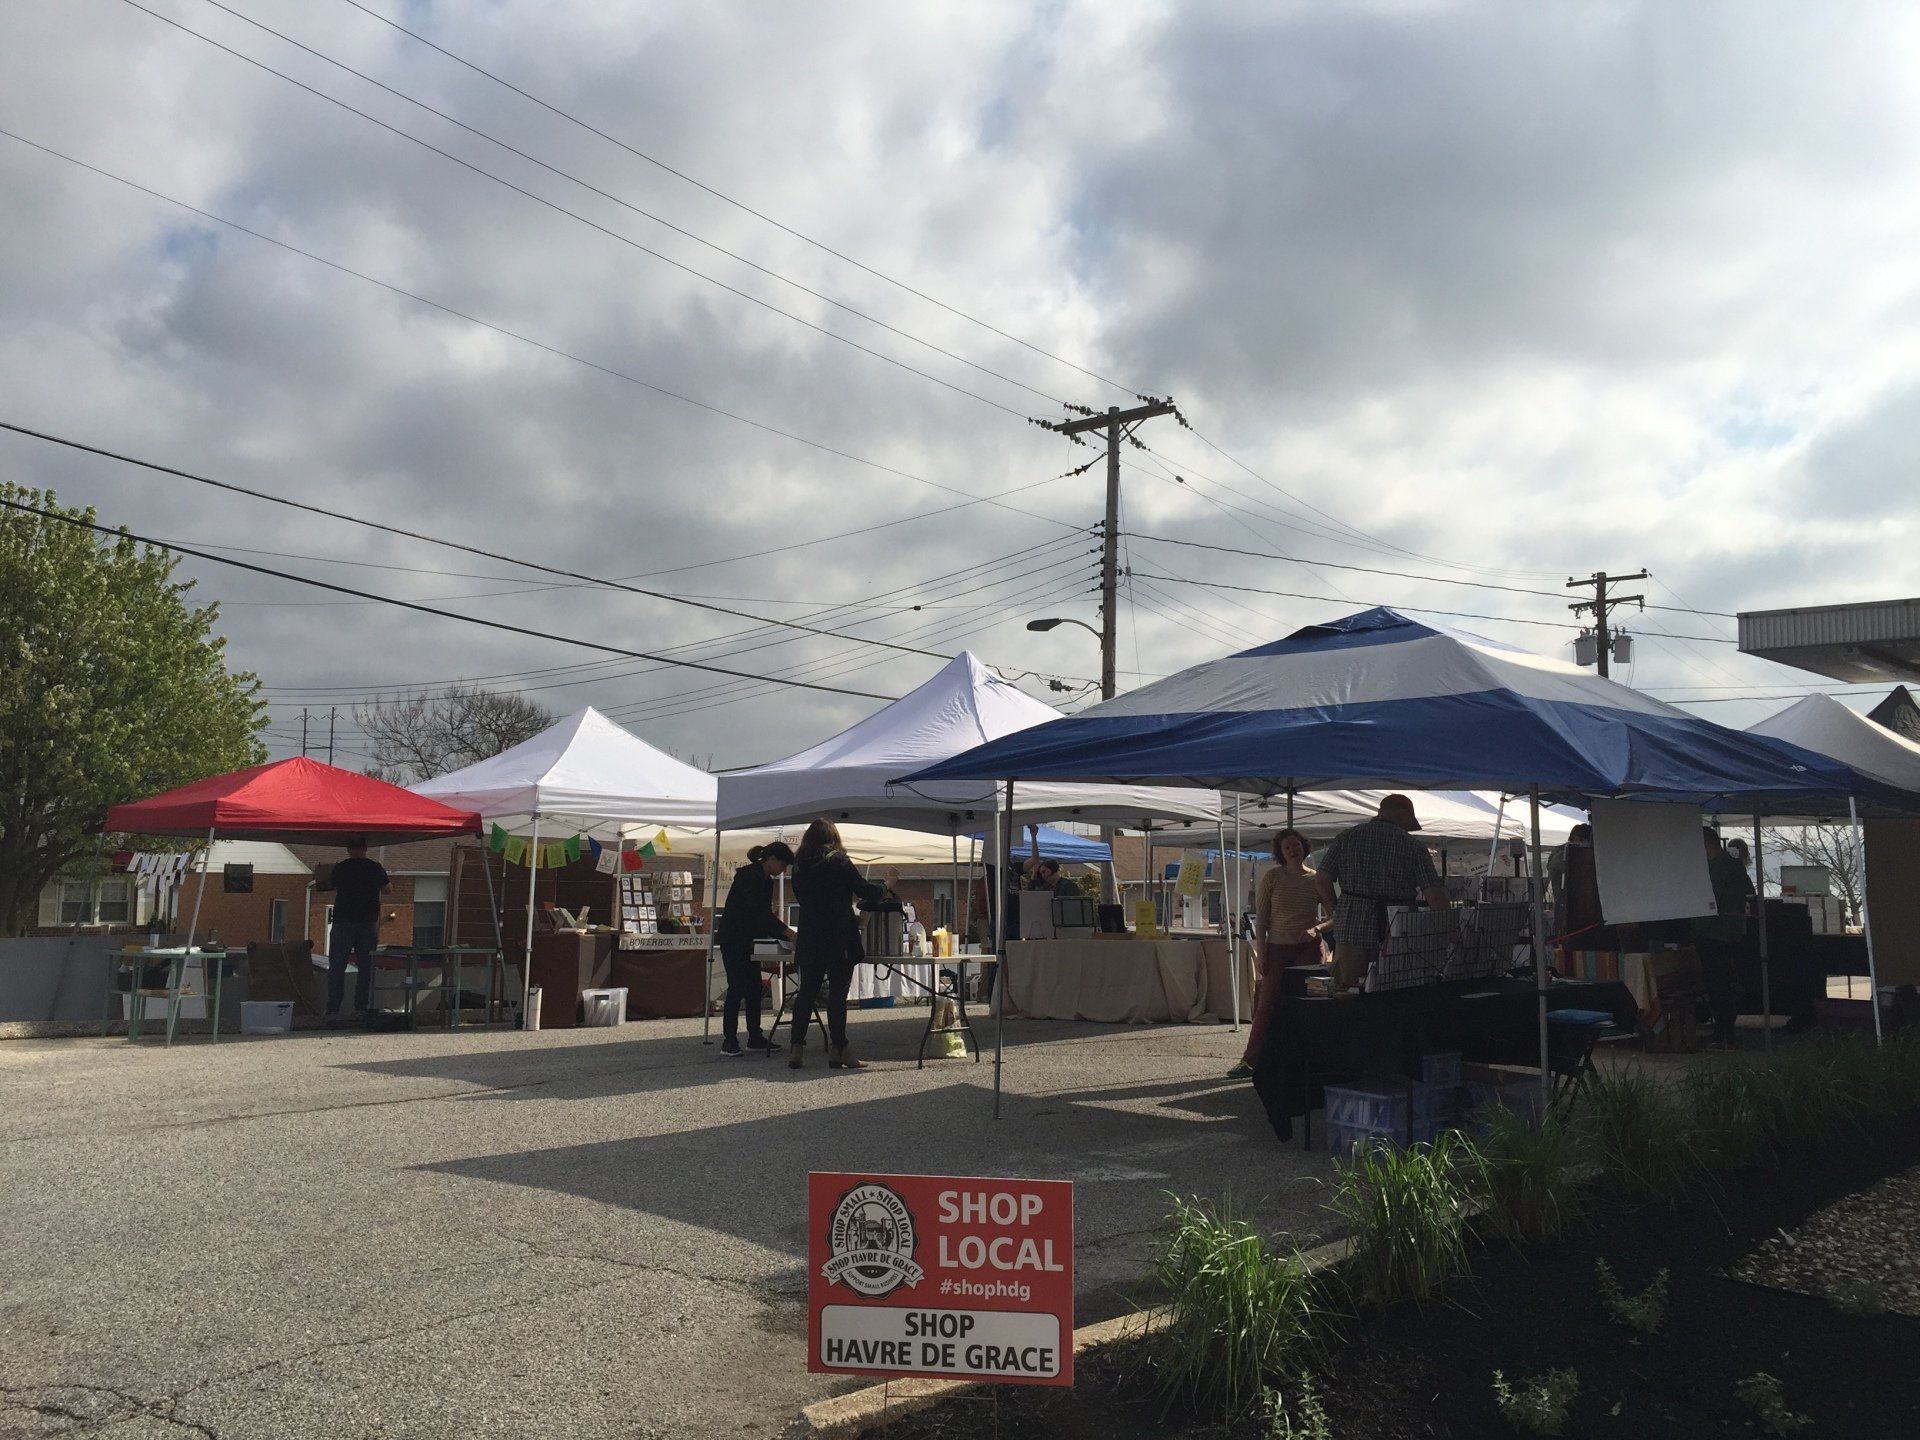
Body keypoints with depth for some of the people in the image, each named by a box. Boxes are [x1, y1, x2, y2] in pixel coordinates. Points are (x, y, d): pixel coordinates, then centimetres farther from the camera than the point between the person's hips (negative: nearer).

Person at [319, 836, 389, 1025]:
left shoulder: (340, 868, -1)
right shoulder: (375, 868, 1)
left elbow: (331, 885, 17)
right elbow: (387, 889, 15)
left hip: (343, 923, -1)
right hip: (369, 923, 1)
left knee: (336, 969, 3)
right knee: (366, 968, 8)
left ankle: (333, 1011, -4)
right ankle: (362, 1008, 7)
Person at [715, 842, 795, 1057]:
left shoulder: (765, 879, 9)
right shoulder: (749, 875, -20)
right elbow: (759, 911, -29)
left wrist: (782, 930, 0)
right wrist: (787, 932, -34)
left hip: (749, 940, 9)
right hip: (733, 939, -9)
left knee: (754, 988, 8)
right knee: (737, 988, -10)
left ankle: (755, 1038, 13)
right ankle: (729, 1041, -6)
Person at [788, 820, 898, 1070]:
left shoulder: (799, 866, 11)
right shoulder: (838, 861, -5)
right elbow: (864, 890, -5)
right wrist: (888, 885, 14)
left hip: (809, 941, 5)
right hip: (839, 939, -5)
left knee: (806, 992, 9)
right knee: (838, 993, -2)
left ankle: (797, 1049, 6)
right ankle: (838, 1050, -1)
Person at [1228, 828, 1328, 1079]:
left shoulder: (1316, 880, 5)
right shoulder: (1272, 877, 1)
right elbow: (1260, 919, 1)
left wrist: (1317, 929, -13)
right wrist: (1261, 954, -6)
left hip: (1308, 948, 1)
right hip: (1277, 948, -1)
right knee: (1267, 1004, -5)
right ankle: (1250, 1060, -3)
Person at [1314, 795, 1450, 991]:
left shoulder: (1347, 837, 6)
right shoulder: (1413, 846, 2)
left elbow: (1322, 879, -1)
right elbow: (1434, 895, -6)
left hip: (1351, 929, 1)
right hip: (1396, 935, -1)